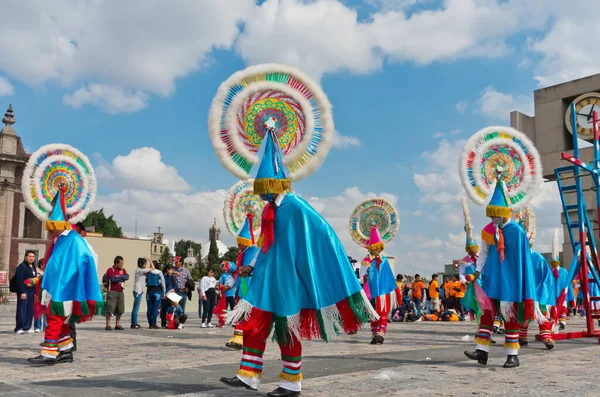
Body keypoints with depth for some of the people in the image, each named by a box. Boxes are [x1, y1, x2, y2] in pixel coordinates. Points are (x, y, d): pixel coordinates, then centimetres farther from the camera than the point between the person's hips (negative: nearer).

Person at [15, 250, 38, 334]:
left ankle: (27, 327, 12)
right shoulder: (22, 267, -8)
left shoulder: (33, 267, 19)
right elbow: (20, 280, -15)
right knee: (22, 310, -7)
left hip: (31, 291, 8)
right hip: (24, 291, -8)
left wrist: (34, 292, 17)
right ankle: (19, 328, -4)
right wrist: (22, 292, -21)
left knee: (30, 310, 7)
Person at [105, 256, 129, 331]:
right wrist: (122, 278, -5)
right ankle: (108, 325, -2)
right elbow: (113, 279, -19)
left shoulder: (123, 270, 14)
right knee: (110, 308, -7)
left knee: (120, 310, 8)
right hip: (112, 292, -6)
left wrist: (118, 277, -14)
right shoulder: (110, 270, -4)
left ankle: (117, 325, 16)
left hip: (120, 292, 6)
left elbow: (127, 277, -3)